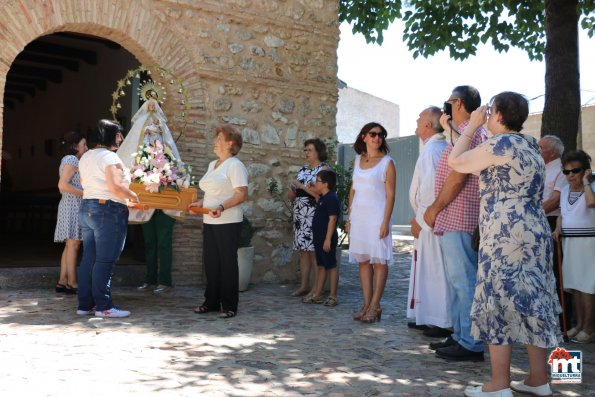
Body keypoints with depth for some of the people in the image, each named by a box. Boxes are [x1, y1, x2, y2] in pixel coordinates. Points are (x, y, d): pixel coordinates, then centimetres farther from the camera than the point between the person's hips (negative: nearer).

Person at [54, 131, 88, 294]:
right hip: (73, 206, -10)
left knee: (70, 246, 9)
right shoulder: (71, 160, -10)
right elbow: (63, 185, -20)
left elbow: (64, 186, 18)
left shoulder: (71, 160, 20)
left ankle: (62, 281, 11)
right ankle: (72, 283, -6)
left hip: (73, 206, 10)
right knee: (73, 245, -9)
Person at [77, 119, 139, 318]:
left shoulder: (85, 157, 15)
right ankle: (103, 306, 1)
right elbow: (115, 187, -18)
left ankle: (85, 305, 16)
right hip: (108, 211, -9)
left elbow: (84, 183, 17)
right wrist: (132, 196, -3)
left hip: (86, 209, 9)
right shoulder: (110, 157, -12)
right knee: (105, 261, -4)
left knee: (88, 259, 11)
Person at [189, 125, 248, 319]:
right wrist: (200, 203, 8)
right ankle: (211, 302, 22)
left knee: (227, 263, 0)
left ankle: (229, 306, 9)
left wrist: (221, 207, -28)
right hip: (210, 222, 8)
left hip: (228, 223, -8)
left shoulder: (235, 165, -9)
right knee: (210, 262, 11)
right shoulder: (212, 165, 17)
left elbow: (242, 194, -18)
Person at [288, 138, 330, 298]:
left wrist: (302, 186, -14)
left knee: (314, 252, -7)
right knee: (303, 251, 7)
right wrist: (292, 188, -1)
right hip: (300, 216, 7)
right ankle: (304, 286, 13)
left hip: (314, 217, -7)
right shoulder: (302, 170, 18)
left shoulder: (324, 169, -2)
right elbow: (292, 196, 21)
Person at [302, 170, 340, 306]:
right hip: (319, 238, 10)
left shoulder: (331, 198, -16)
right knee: (321, 266, 14)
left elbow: (332, 219, -22)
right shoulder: (323, 198, 15)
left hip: (327, 239, -10)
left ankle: (333, 296, 6)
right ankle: (317, 294, 21)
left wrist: (328, 239, -24)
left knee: (331, 266, -2)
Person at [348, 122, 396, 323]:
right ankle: (366, 304, 12)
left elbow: (390, 195, -6)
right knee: (363, 260, 6)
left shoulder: (387, 162, -2)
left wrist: (385, 221, -14)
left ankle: (375, 306, -1)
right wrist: (349, 217, 11)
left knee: (379, 260, -4)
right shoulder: (358, 160, 13)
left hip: (377, 216, -5)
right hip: (359, 216, 5)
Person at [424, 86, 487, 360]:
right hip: (453, 221, 11)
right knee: (458, 281, 14)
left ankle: (471, 345, -2)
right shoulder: (470, 132, 21)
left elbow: (457, 177, -19)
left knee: (463, 281, -7)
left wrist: (435, 208, -12)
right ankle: (460, 336, 22)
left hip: (457, 219, -11)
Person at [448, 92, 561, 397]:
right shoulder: (530, 145, 16)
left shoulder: (500, 144, -11)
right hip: (534, 231, 9)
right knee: (531, 303, 11)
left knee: (500, 304, -4)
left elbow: (455, 162, -2)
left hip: (506, 235, -9)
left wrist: (471, 126, 6)